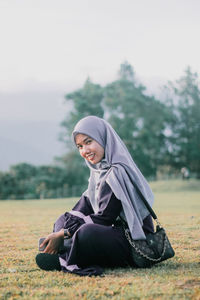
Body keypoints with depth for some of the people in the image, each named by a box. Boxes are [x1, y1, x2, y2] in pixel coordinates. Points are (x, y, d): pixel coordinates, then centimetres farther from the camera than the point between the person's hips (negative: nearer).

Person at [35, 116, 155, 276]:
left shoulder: (118, 171, -19)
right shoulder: (99, 169, 11)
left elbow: (104, 218, -20)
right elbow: (85, 204, 13)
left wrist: (64, 233, -16)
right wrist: (58, 233, 0)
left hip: (136, 244, -10)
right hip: (116, 231, 10)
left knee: (87, 233, -35)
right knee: (64, 220, 13)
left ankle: (64, 261, -9)